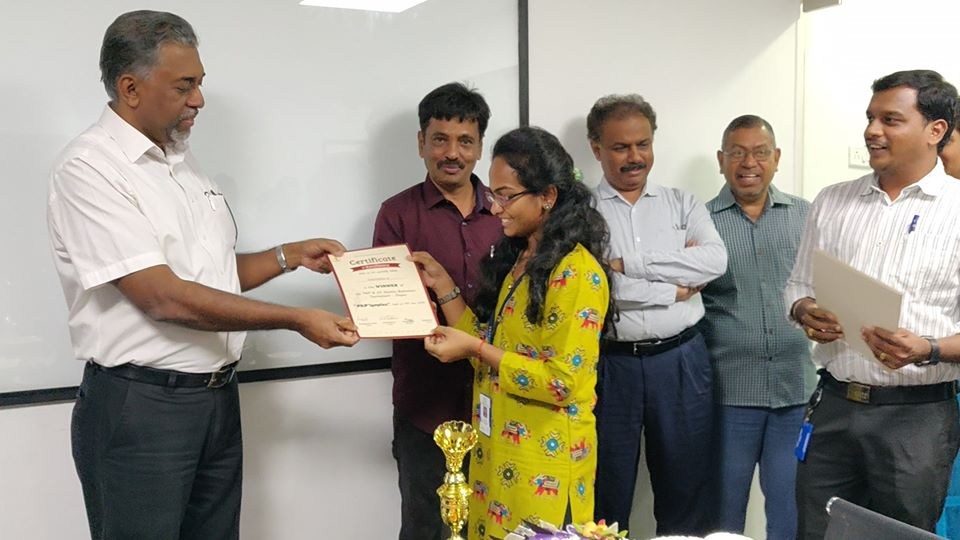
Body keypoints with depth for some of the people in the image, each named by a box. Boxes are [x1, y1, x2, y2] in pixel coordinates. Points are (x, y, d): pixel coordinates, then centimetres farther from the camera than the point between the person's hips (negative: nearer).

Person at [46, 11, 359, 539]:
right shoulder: (88, 168, -14)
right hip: (139, 407, -7)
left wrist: (290, 255, 5)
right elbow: (165, 298, -22)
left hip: (218, 397, 8)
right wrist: (296, 319, -20)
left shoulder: (182, 160, 11)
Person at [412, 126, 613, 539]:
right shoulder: (517, 258, 9)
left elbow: (563, 382, -22)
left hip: (544, 459, -8)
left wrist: (475, 349, -22)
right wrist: (442, 285, 4)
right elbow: (490, 346, 8)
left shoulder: (576, 272, -18)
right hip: (498, 449, 8)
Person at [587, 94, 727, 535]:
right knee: (606, 496, 10)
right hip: (609, 364, -2)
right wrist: (674, 289, -9)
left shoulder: (682, 204, 10)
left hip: (680, 361, 3)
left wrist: (629, 263, -12)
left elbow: (715, 260, -8)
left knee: (687, 490, 13)